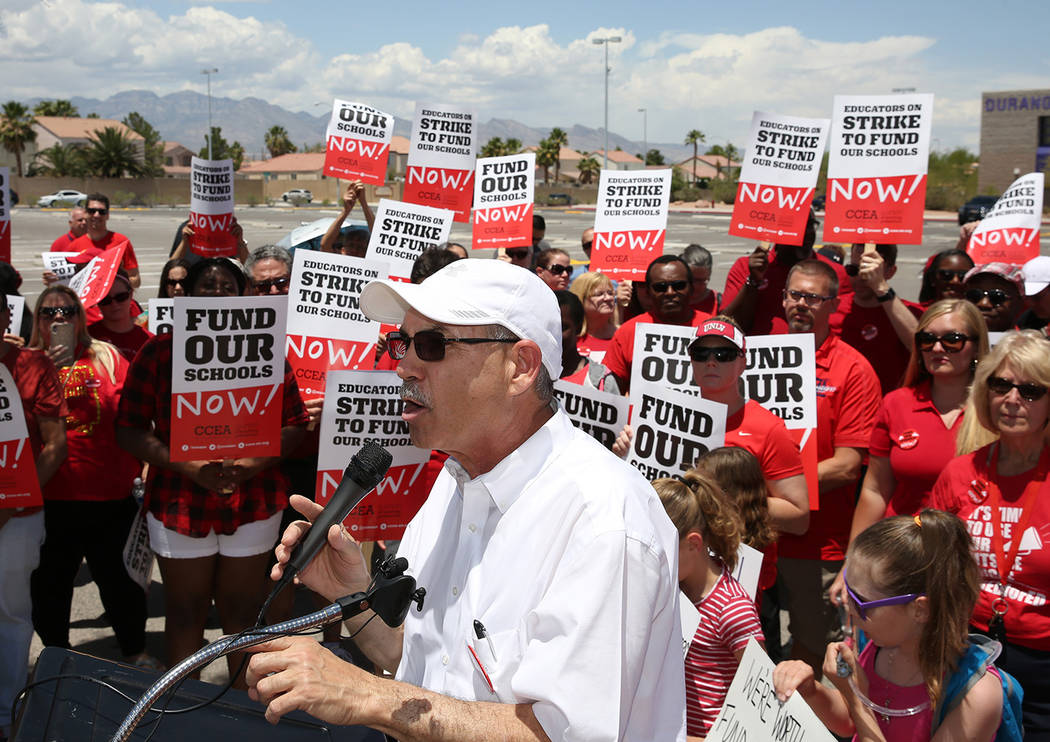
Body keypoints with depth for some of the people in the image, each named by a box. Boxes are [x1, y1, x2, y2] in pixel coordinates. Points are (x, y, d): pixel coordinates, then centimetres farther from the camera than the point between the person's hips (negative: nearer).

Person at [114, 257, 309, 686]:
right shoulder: (159, 351, 1)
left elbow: (294, 425, 3)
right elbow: (130, 429, -3)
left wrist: (253, 465, -15)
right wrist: (189, 467, -16)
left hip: (252, 502, 1)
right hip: (179, 503, 0)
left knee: (243, 611, 10)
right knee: (185, 611, 11)